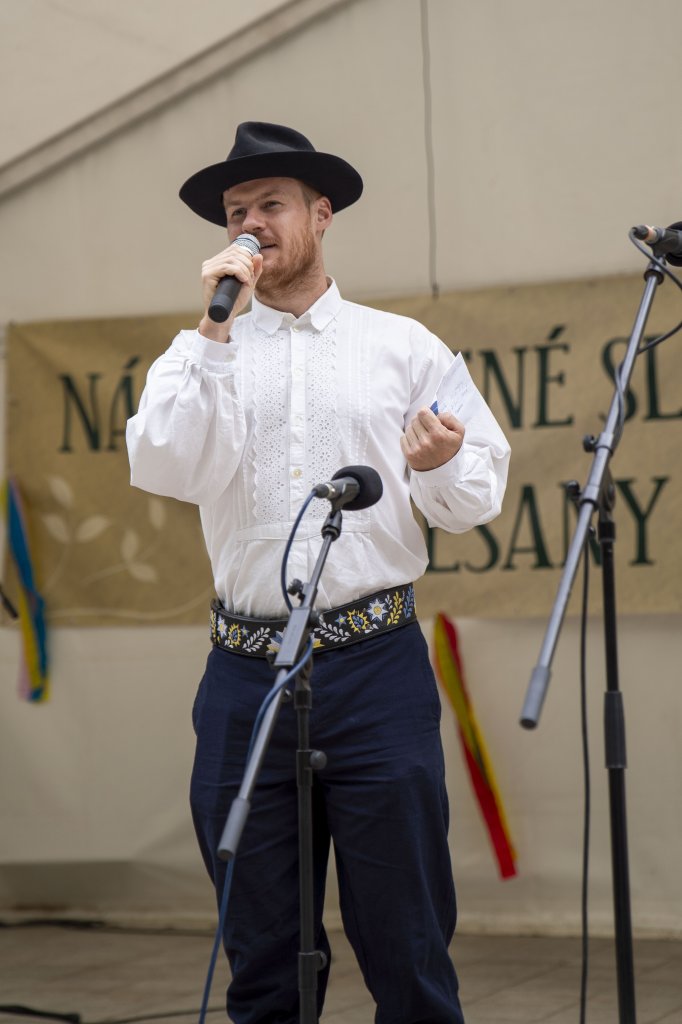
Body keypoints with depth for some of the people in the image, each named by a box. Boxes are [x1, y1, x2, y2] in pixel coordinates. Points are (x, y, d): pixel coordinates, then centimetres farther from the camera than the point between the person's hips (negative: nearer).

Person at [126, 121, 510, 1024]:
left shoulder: (403, 346, 10)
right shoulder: (201, 355, 12)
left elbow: (478, 498, 8)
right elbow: (166, 468, -7)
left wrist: (443, 463, -14)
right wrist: (218, 331, -9)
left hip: (378, 671, -1)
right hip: (246, 675, 2)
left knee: (407, 949, -1)